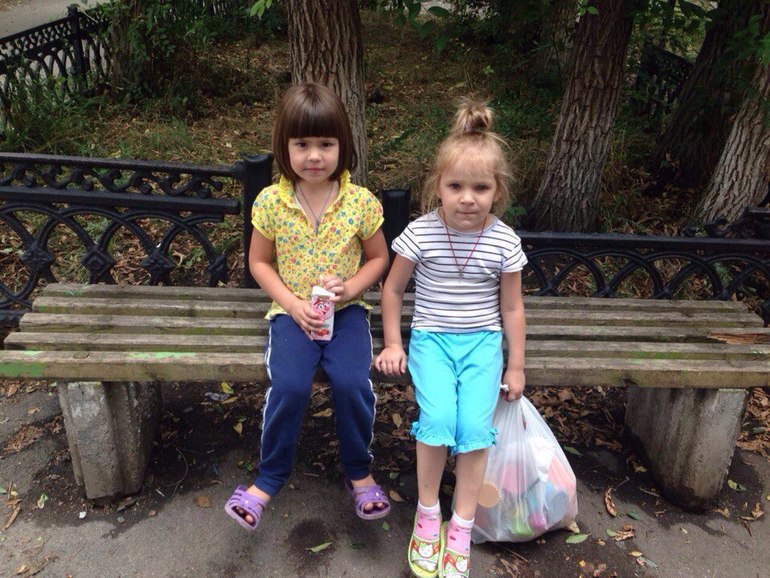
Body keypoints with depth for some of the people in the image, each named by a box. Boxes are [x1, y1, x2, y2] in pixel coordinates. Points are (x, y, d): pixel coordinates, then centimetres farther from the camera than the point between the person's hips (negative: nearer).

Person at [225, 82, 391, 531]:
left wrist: (350, 286, -13)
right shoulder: (271, 202, -6)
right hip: (292, 311, 0)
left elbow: (379, 258, 6)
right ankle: (270, 479, 4)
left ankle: (359, 472, 7)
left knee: (352, 383, -23)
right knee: (289, 386, -23)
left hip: (346, 309, 0)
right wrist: (292, 303, -10)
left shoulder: (361, 201, -7)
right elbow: (260, 262, 4)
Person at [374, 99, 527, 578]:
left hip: (482, 341, 1)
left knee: (476, 427, -17)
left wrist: (516, 366, 6)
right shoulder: (421, 233, -9)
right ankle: (428, 513, 3)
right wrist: (393, 344, 2)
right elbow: (393, 289, 4)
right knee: (438, 418, -22)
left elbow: (512, 307, 4)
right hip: (432, 338, -1)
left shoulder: (504, 241, -6)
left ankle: (461, 528, 4)